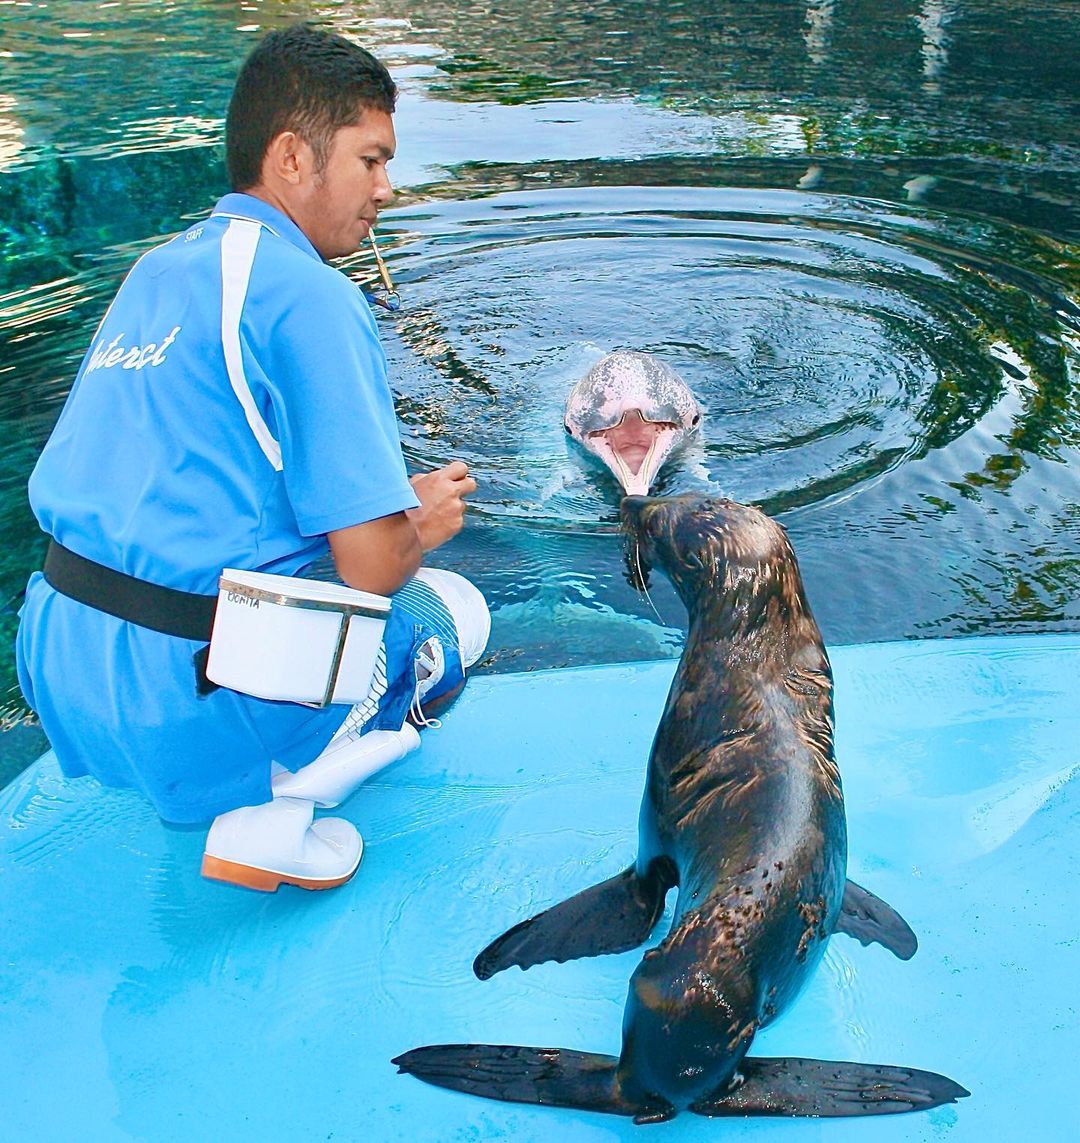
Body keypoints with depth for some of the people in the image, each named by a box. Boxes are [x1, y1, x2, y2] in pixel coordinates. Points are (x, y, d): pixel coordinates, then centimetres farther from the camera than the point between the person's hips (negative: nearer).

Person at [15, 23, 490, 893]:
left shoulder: (157, 270, 12)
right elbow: (371, 566, -17)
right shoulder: (308, 296, -14)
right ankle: (268, 818, 1)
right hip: (185, 703, -8)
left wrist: (392, 500, 17)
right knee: (454, 612, 13)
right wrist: (422, 524, 8)